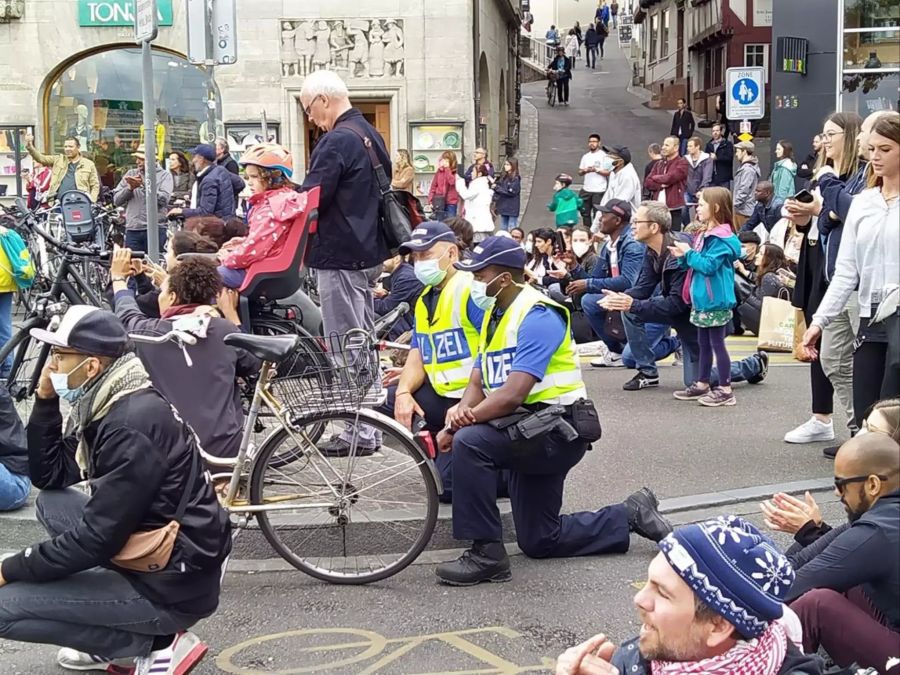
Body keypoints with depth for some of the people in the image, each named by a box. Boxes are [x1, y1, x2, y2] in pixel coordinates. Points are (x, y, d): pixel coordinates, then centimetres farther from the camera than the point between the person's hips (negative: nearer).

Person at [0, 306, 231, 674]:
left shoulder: (130, 427, -24)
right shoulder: (106, 404, 5)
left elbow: (96, 541, -22)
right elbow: (49, 476, 11)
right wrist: (45, 399, 0)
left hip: (173, 586, -10)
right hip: (157, 561, 10)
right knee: (52, 501, 20)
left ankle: (156, 643, -2)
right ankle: (113, 640, 15)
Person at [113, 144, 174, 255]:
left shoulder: (164, 175, 3)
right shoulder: (130, 174, 14)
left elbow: (163, 199, -12)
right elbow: (116, 200, 8)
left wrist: (144, 185, -14)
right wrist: (130, 188, -8)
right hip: (132, 229, 3)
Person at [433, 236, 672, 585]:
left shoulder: (537, 317, -20)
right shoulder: (493, 315, 10)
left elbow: (512, 394, -29)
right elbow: (477, 385, 3)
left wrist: (463, 423, -26)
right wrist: (459, 416, -18)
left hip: (558, 429, -10)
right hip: (531, 436, 10)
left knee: (471, 442, -30)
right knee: (539, 541, 14)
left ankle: (486, 555, -20)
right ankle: (631, 515, 29)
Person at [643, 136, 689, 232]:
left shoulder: (682, 163, -2)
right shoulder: (659, 164, 17)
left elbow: (669, 178, -16)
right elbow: (647, 183, 8)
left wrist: (656, 178, 3)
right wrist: (661, 185, -10)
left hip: (673, 209, -6)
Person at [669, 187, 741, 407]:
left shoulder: (721, 238, -16)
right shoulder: (705, 235, 14)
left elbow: (709, 265, -24)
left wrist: (689, 253, -15)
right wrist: (683, 257, 3)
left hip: (715, 300, -10)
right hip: (702, 299, 10)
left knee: (717, 343, -4)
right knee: (704, 343, 15)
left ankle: (725, 390, 2)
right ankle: (702, 385, 24)